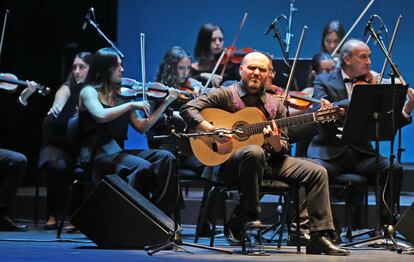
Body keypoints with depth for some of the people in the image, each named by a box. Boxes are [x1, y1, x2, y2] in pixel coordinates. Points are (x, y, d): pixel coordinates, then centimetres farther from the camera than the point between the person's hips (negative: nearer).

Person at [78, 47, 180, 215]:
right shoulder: (89, 91, 2)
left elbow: (142, 127, 12)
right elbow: (101, 116, -20)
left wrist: (166, 103, 9)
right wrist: (131, 105, -16)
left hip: (117, 151, 6)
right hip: (98, 154, -6)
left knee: (166, 158, -16)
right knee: (142, 166, -31)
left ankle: (161, 212, -21)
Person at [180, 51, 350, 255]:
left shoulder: (275, 106, 16)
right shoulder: (226, 95, 2)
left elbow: (283, 150, 15)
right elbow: (187, 109, -9)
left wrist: (276, 143, -10)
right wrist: (212, 131, -22)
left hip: (268, 162, 5)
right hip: (227, 163, -5)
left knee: (317, 173, -8)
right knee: (254, 151, -40)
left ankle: (319, 237, -8)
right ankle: (248, 217, -24)